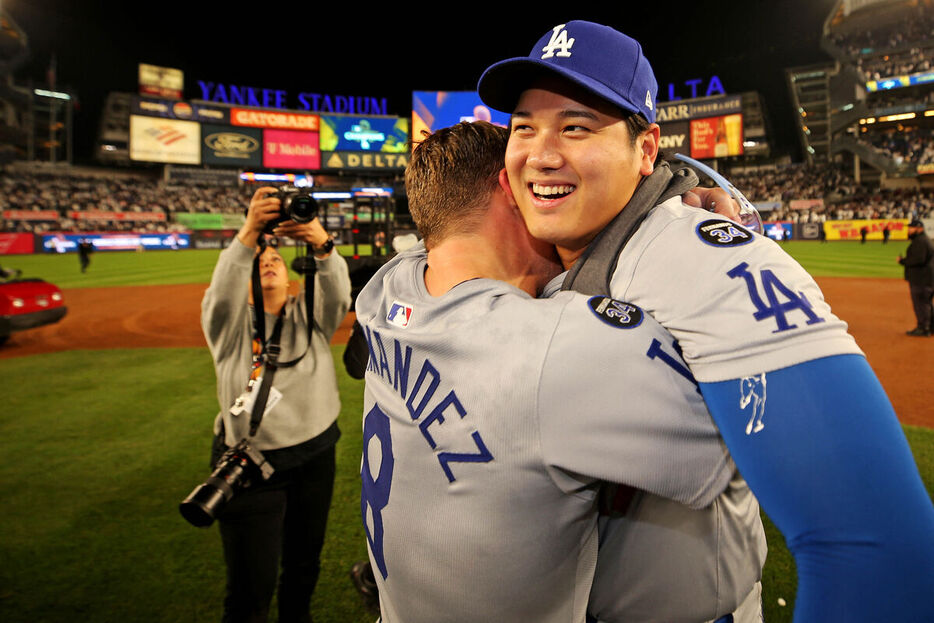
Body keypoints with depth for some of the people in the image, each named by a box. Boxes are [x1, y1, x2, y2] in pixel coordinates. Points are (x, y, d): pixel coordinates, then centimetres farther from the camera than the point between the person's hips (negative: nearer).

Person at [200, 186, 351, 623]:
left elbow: (337, 296, -18)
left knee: (304, 564, 21)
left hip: (315, 458, 3)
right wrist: (248, 234, -39)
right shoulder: (231, 324, -2)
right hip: (251, 464, -3)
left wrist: (322, 246, -39)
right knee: (251, 583, 5)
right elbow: (222, 294, -24)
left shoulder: (309, 316, 3)